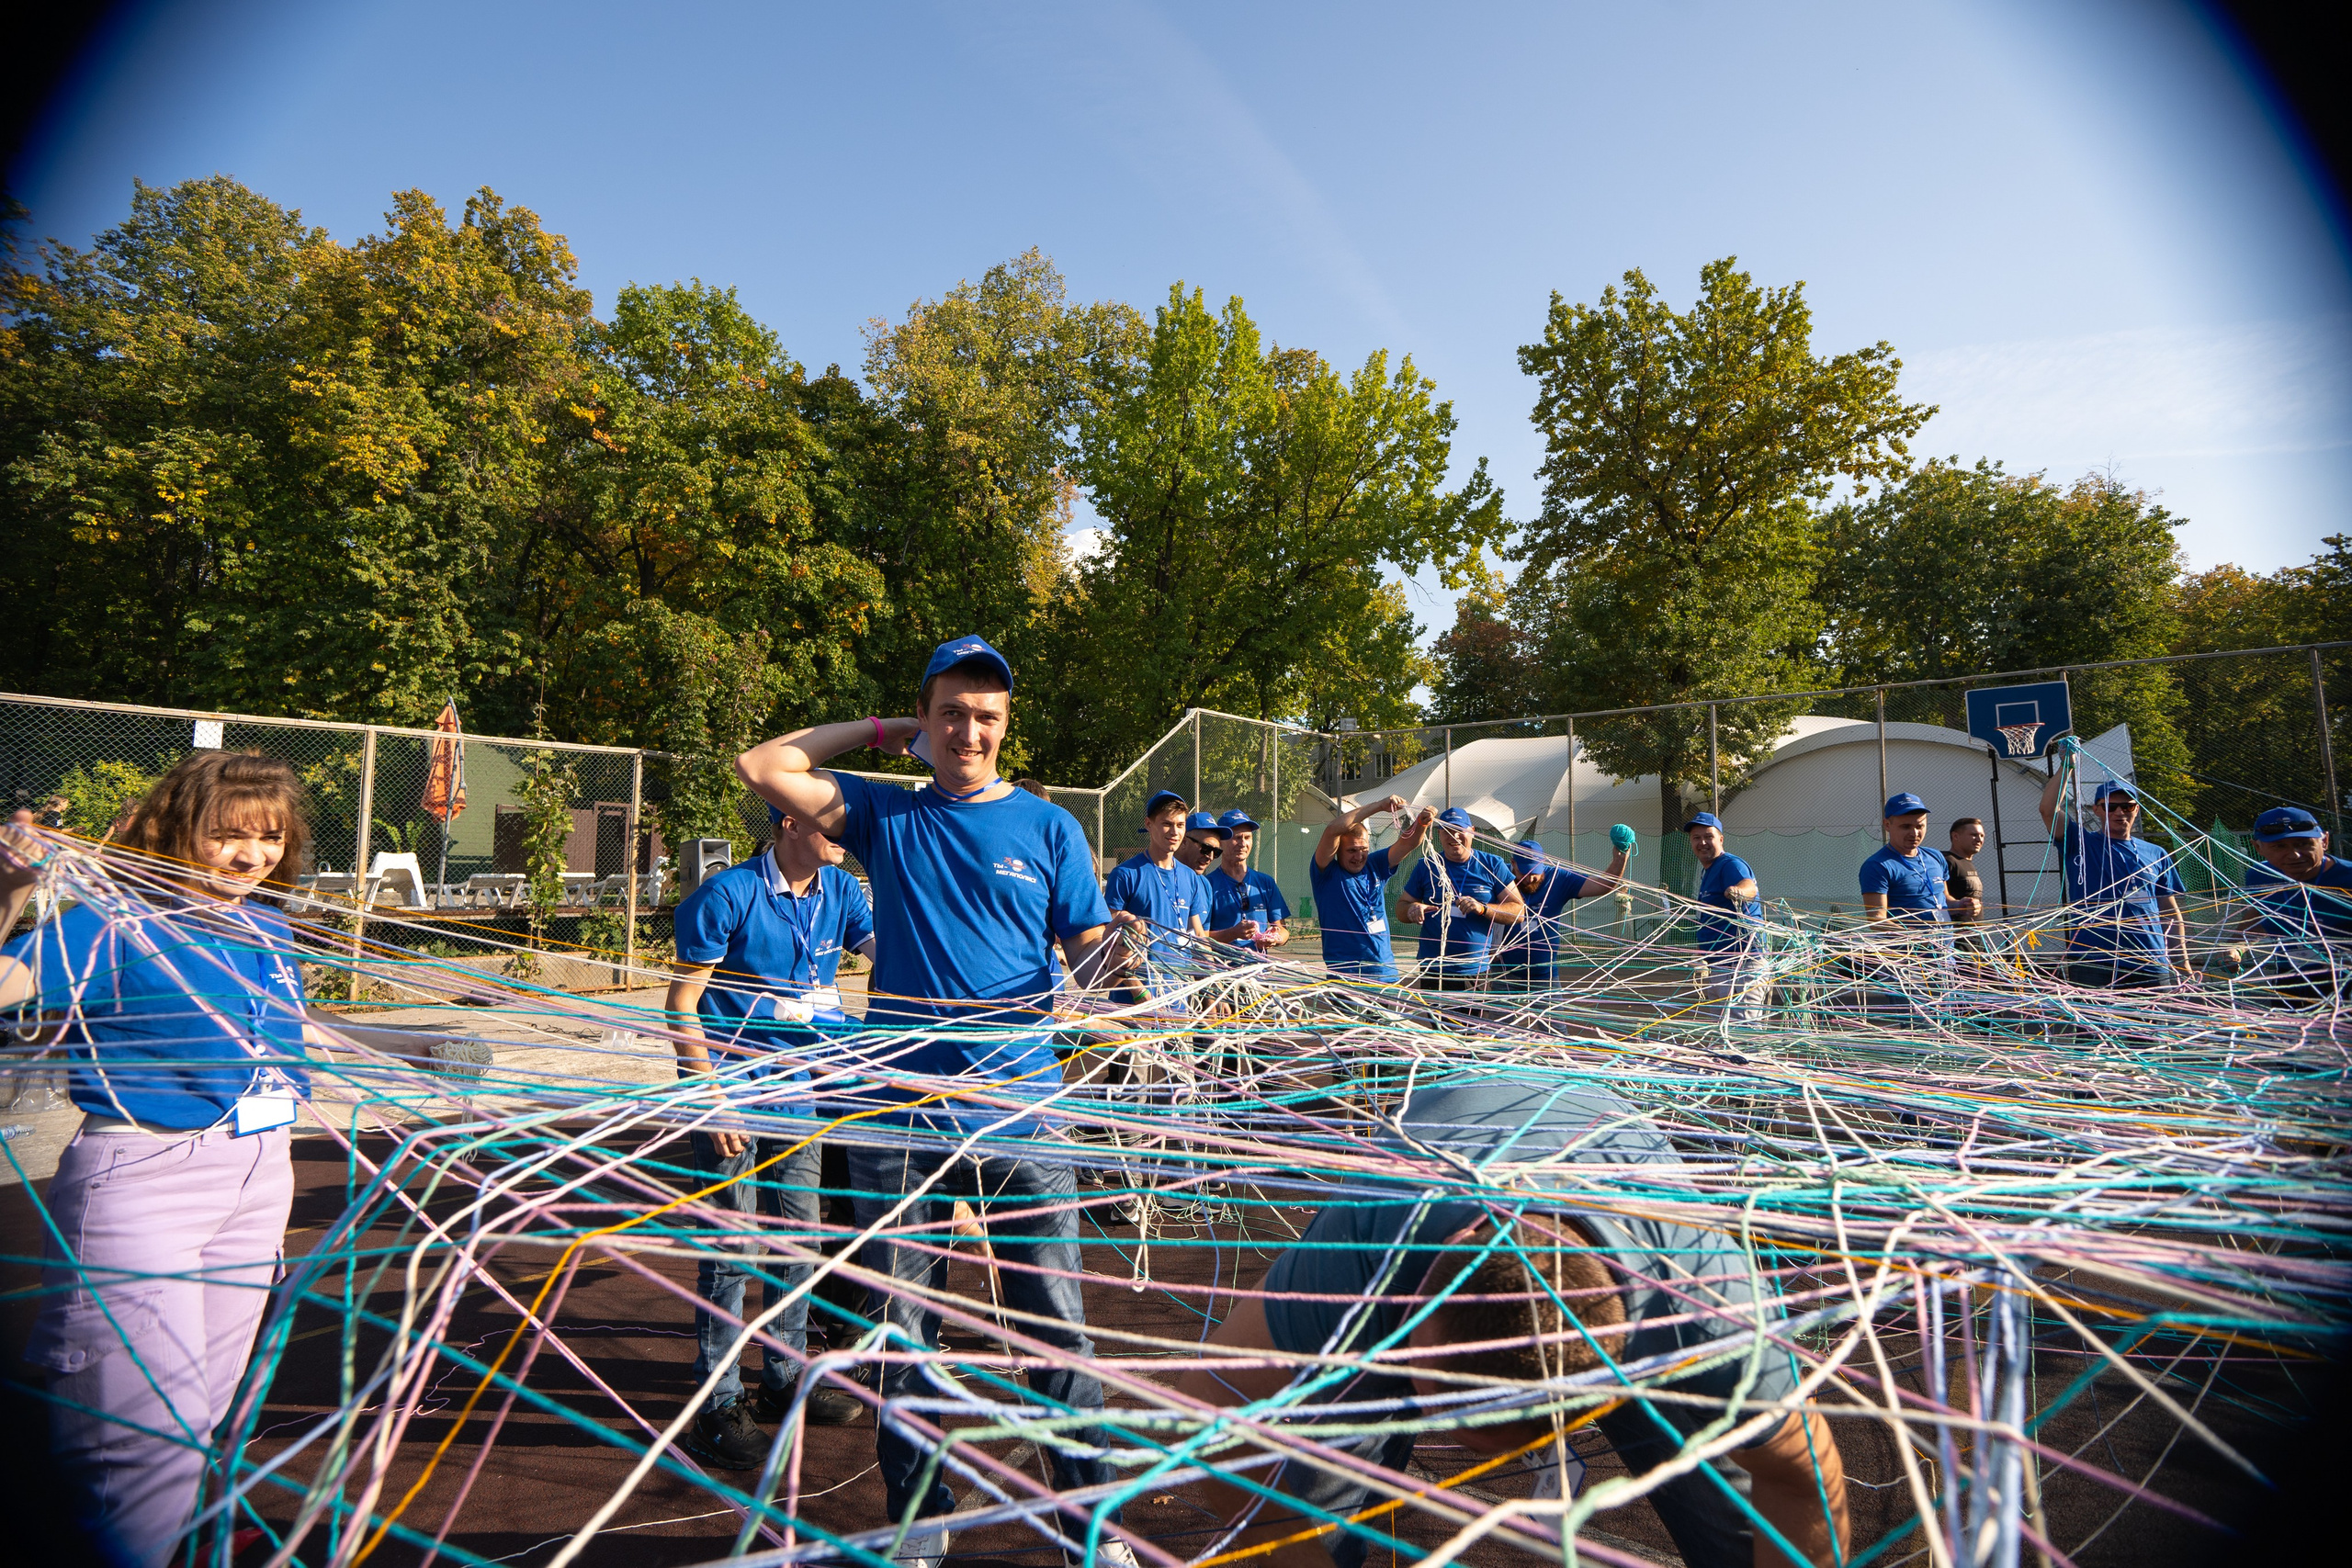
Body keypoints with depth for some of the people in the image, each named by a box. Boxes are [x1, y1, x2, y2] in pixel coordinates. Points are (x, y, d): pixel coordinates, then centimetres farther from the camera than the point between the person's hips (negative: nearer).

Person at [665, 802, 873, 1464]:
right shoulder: (728, 895, -16)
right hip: (730, 1084, -6)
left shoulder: (840, 889, 1)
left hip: (796, 1086, 7)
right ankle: (718, 1406, 15)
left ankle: (784, 1381, 31)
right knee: (732, 1247, -1)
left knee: (798, 1234, 14)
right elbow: (682, 1003, -14)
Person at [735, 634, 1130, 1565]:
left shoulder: (1049, 828, 6)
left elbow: (1091, 956, 4)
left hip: (1020, 1109, -1)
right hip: (900, 1111, 1)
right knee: (902, 1329, 12)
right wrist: (880, 733, 6)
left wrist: (1116, 950, -19)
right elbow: (763, 767, 2)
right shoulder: (886, 816, 8)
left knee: (1056, 1323, 3)